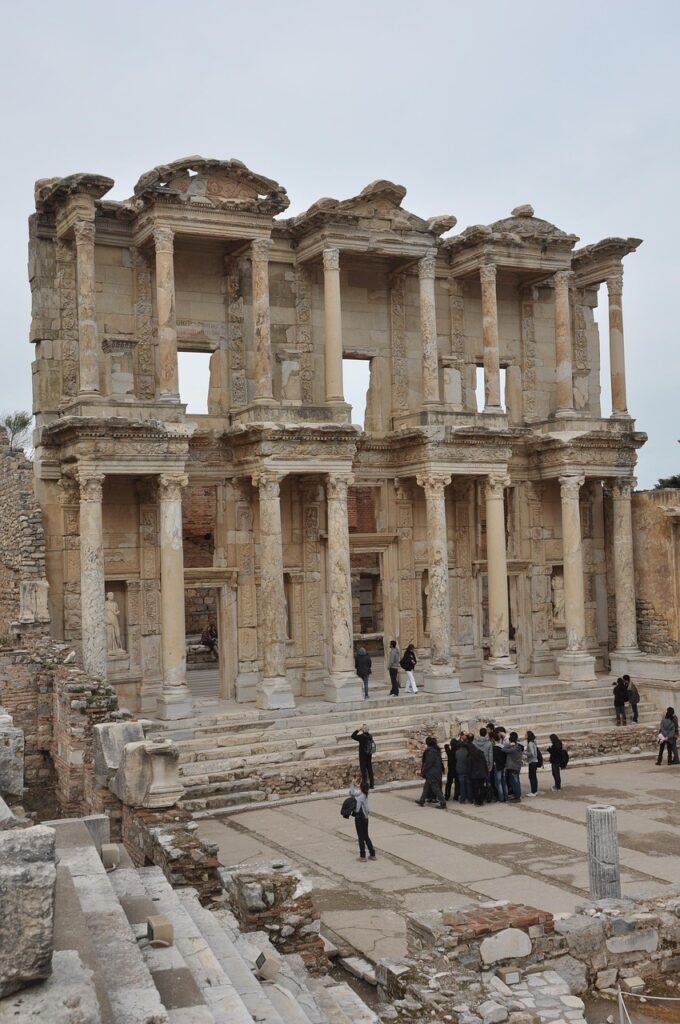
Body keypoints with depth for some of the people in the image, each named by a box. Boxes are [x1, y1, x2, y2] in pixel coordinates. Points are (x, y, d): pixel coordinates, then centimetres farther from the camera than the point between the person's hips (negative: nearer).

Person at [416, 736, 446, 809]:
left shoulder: (431, 751, -20)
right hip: (435, 772, 10)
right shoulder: (436, 750, 9)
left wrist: (423, 771, -8)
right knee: (426, 786, 19)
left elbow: (428, 763, -20)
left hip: (432, 773, -10)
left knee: (436, 788, -5)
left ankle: (443, 804, -3)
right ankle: (422, 801, 29)